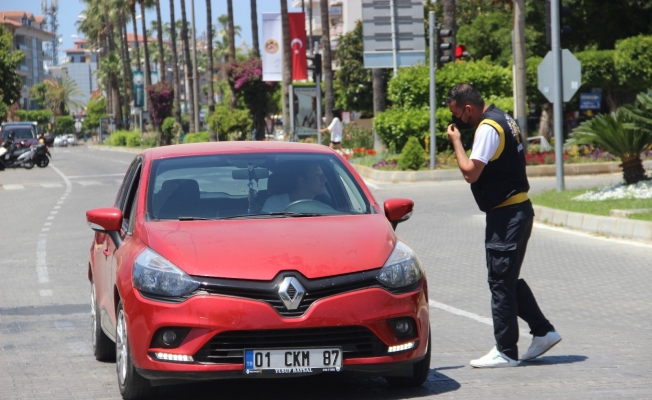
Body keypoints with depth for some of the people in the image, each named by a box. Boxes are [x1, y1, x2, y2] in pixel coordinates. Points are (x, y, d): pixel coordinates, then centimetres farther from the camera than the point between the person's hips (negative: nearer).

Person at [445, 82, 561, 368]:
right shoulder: (502, 119, 14)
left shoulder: (488, 128, -18)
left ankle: (505, 352, 0)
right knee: (509, 279, 17)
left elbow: (471, 172, -23)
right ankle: (543, 331, 19)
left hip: (506, 215, -10)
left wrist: (456, 141, -12)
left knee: (501, 282, -4)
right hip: (518, 209, 10)